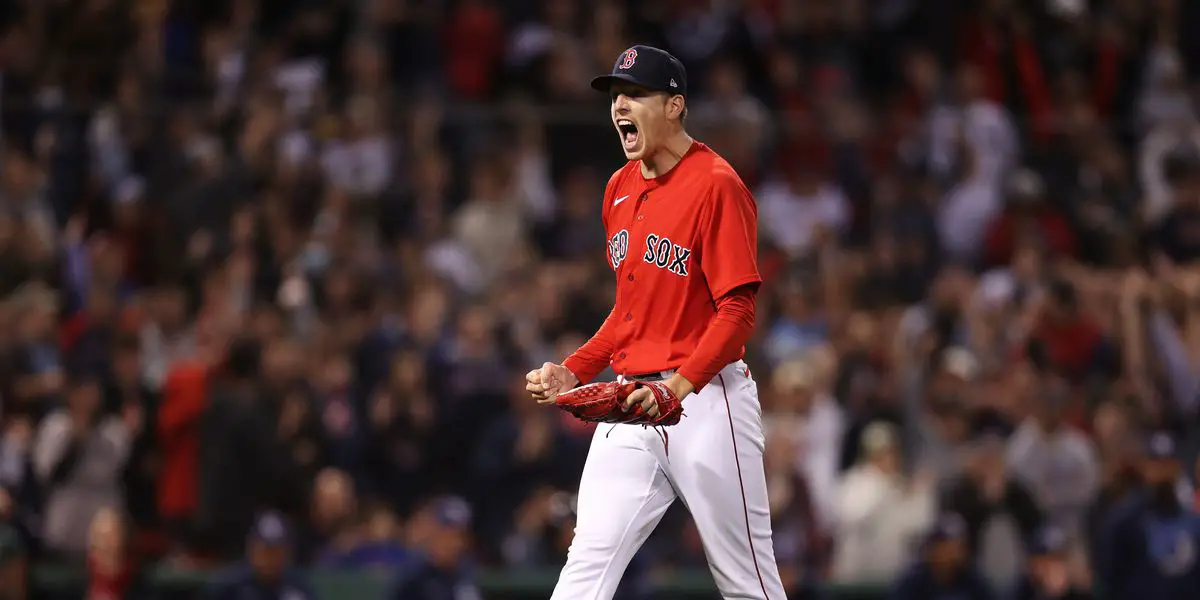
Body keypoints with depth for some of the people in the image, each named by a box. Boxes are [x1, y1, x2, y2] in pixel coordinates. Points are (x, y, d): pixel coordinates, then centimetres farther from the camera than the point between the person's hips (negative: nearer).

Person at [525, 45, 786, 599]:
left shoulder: (716, 185, -11)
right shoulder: (621, 188, 14)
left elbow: (737, 312, -15)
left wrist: (679, 386, -26)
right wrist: (572, 372, 10)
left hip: (707, 402, -7)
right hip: (630, 403, 7)